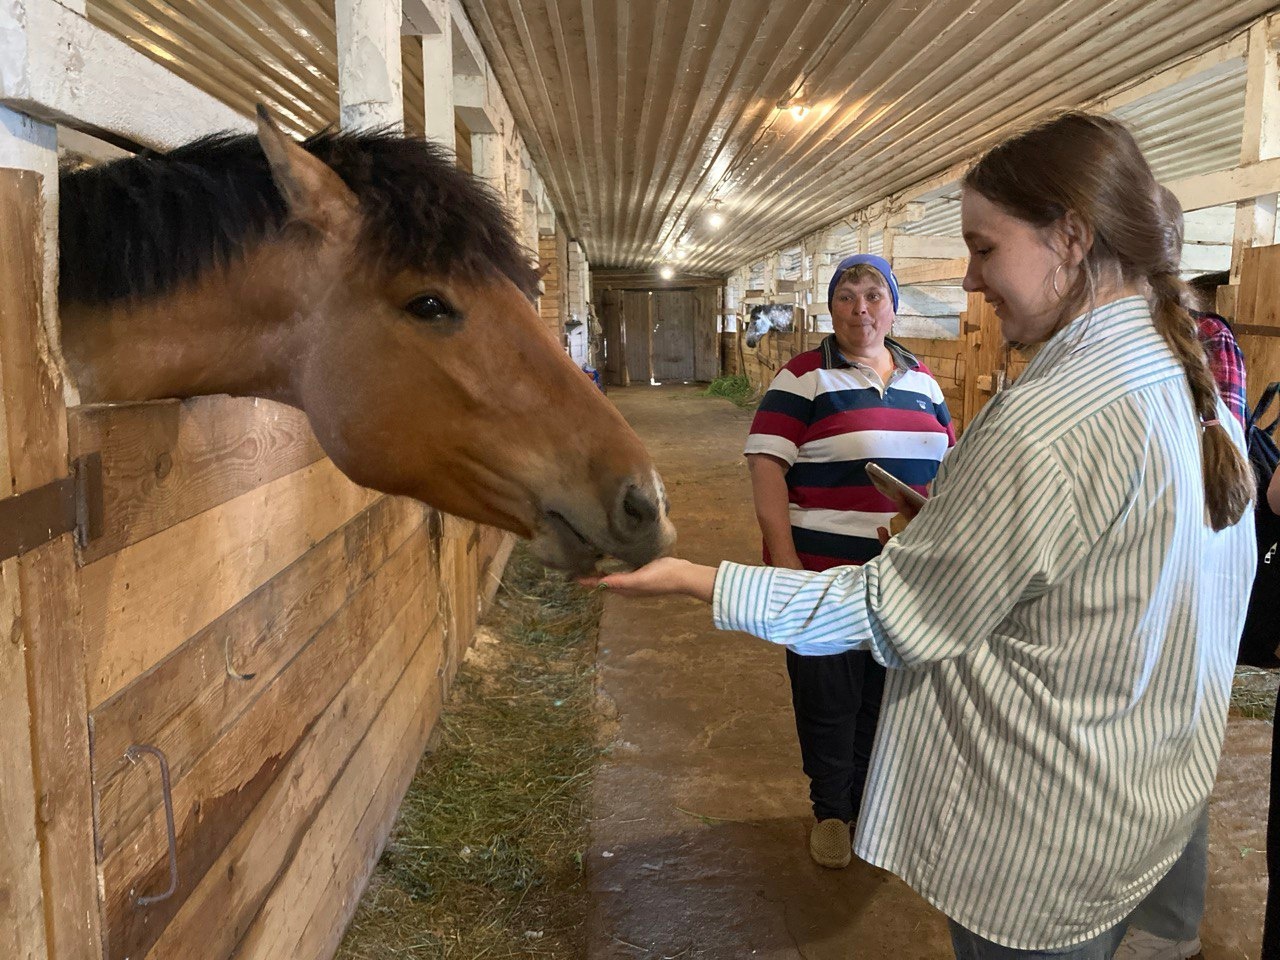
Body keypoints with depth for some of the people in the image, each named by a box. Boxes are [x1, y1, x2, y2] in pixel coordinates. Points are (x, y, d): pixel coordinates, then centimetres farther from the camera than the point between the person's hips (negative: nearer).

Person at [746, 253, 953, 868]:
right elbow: (767, 472, -11)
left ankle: (872, 804, 35)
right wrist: (785, 562, -17)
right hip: (827, 573, -4)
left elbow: (946, 467, 17)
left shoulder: (921, 380, 10)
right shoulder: (803, 379, -7)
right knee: (828, 700, 8)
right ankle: (830, 811, 29)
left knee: (888, 696, 16)